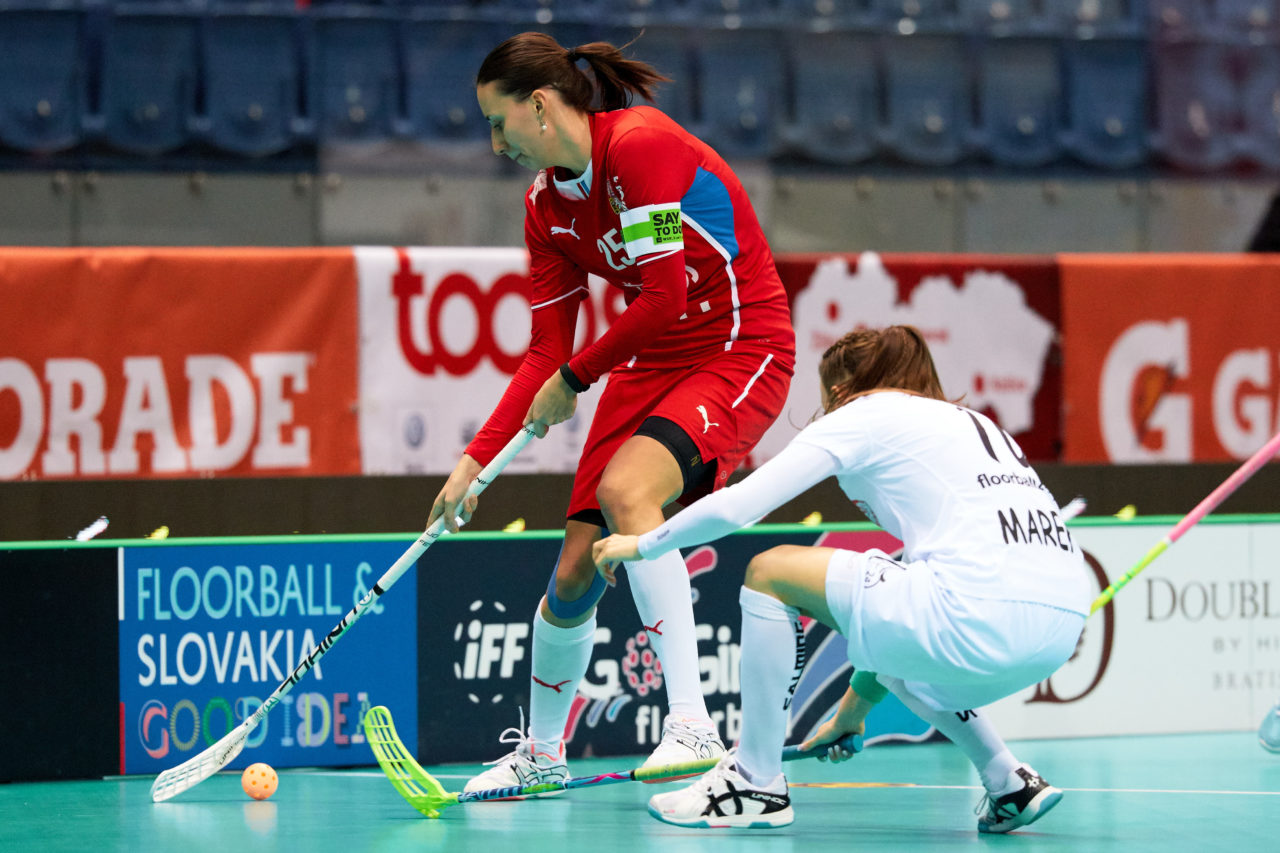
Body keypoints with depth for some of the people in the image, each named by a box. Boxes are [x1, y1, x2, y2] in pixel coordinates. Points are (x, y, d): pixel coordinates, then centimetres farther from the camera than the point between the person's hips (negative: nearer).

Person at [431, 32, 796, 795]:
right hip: (650, 363, 7)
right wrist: (476, 460, -1)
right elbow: (547, 351, 7)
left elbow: (664, 298, -24)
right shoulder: (547, 206, 5)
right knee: (574, 573, 1)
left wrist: (575, 379, -12)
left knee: (626, 488, -33)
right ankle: (542, 753, 26)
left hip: (743, 353, -7)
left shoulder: (640, 145, -21)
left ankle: (692, 726, -35)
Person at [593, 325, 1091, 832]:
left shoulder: (860, 414, 10)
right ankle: (1010, 785, 23)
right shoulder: (967, 422, 32)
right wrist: (855, 708, 46)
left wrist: (641, 545, 23)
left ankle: (755, 782, 14)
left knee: (769, 572, 8)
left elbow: (732, 508, 3)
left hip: (983, 617, -8)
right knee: (886, 647, 37)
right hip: (1062, 627, 8)